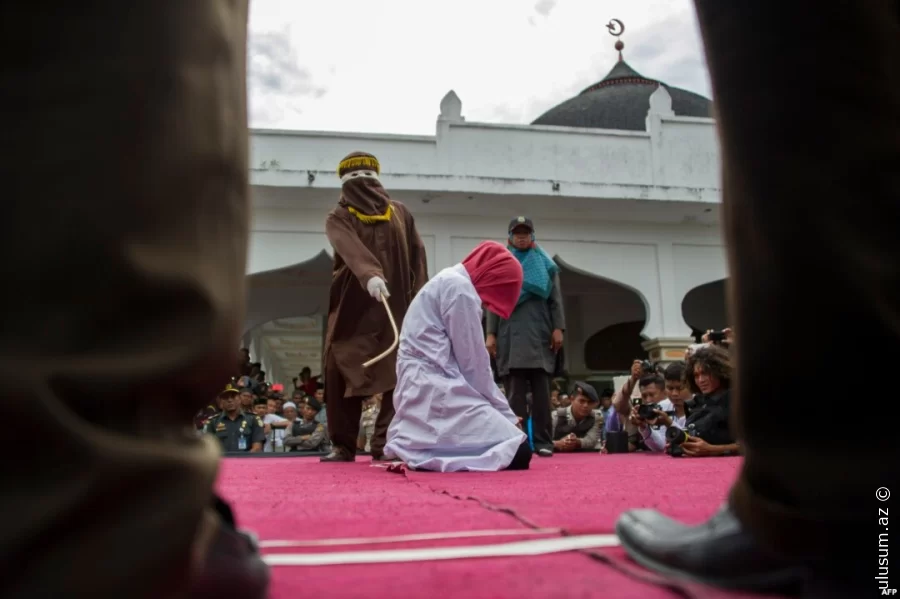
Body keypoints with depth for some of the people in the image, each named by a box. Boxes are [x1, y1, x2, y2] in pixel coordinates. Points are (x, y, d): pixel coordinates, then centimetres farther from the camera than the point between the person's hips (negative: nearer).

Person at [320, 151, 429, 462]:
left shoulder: (400, 213, 15)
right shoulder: (339, 218, 6)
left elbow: (417, 256, 11)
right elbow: (351, 248, -17)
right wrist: (370, 274, -38)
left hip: (397, 308, 1)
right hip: (353, 309, -1)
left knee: (396, 376, -5)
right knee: (341, 374, -2)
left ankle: (386, 444, -1)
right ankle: (342, 446, 8)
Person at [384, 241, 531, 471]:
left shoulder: (448, 282, 22)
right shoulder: (460, 287, -7)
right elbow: (472, 362, -8)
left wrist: (502, 412, 17)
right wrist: (506, 413, 2)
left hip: (423, 389, 10)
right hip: (434, 390, -10)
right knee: (517, 452, -15)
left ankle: (418, 450, 4)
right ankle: (431, 453, -12)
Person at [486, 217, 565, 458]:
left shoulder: (545, 263, 15)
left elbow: (555, 299, 7)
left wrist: (558, 328, -5)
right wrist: (491, 333, 1)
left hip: (539, 334, 0)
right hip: (511, 335, 0)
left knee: (541, 390, -2)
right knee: (516, 391, -3)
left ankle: (543, 441, -1)